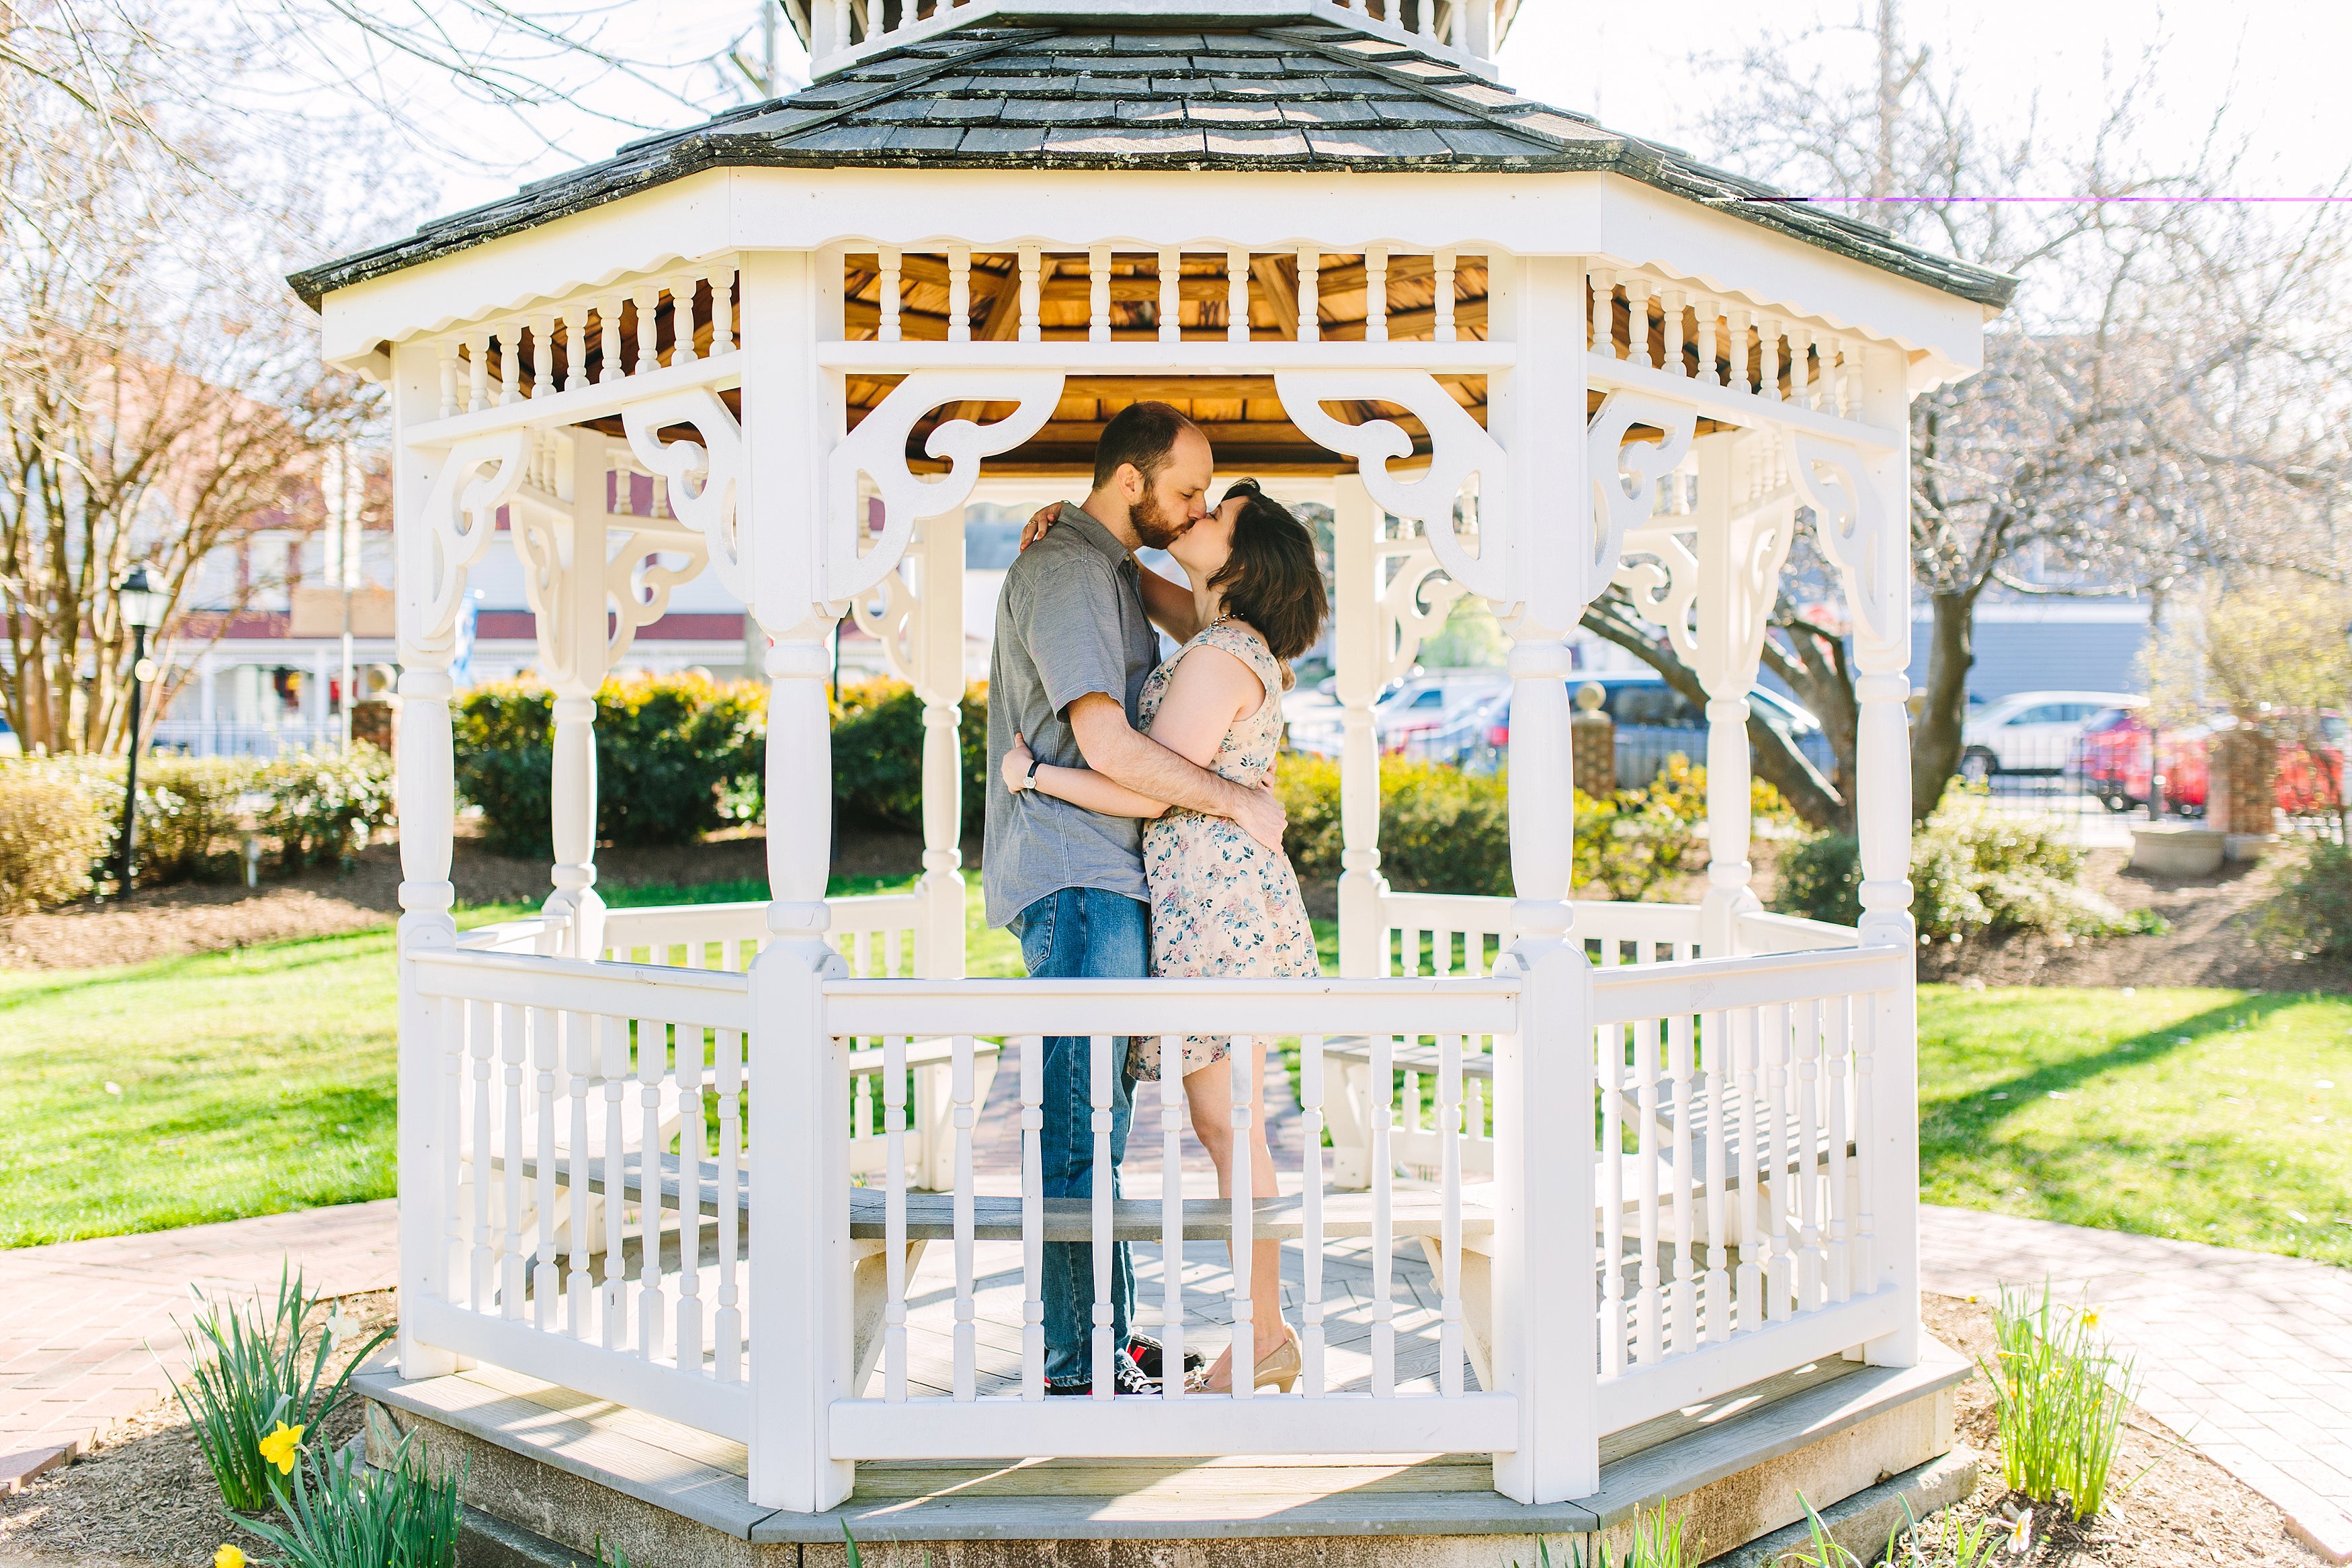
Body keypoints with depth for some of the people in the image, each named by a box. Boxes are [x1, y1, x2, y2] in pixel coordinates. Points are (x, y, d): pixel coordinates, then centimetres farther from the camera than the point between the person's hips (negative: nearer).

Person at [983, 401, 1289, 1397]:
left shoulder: (1112, 568, 19)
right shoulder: (1065, 573, -13)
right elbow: (1108, 745, -21)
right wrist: (1239, 803, -12)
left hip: (1103, 881, 10)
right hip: (1075, 878, -10)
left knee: (1097, 1119, 13)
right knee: (1083, 1131, -7)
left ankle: (1103, 1341, 21)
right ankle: (1084, 1366, -1)